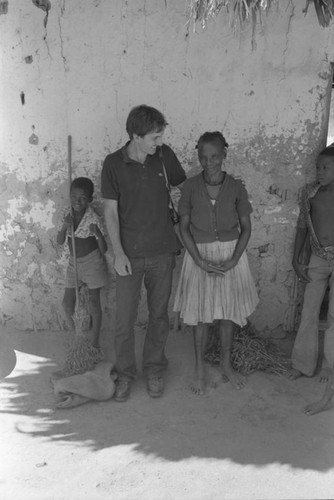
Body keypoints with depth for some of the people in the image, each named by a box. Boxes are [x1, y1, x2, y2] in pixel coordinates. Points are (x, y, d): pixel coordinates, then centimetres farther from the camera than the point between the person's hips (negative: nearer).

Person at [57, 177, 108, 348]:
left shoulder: (94, 218, -17)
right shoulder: (67, 214, -3)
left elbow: (103, 250, -15)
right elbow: (60, 241, -3)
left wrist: (98, 235, -35)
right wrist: (65, 226, -21)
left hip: (93, 262, -5)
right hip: (74, 262, 5)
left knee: (94, 302, 4)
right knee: (67, 303, 7)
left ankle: (95, 342, 19)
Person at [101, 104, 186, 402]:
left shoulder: (165, 155, -1)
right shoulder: (114, 164, -7)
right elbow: (111, 211, -5)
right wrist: (118, 252, -11)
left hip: (162, 251, 2)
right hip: (129, 254, -1)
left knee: (159, 314, 12)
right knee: (125, 317, 4)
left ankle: (154, 369, 32)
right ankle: (125, 372, 27)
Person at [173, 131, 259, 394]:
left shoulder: (236, 187, -6)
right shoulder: (190, 187, -8)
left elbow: (246, 228, -1)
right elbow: (184, 227, -5)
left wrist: (233, 260, -14)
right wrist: (200, 260, -14)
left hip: (231, 254, 1)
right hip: (200, 254, -1)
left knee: (229, 312, 11)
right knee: (201, 314, 7)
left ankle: (226, 364, 32)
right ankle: (200, 367, 26)